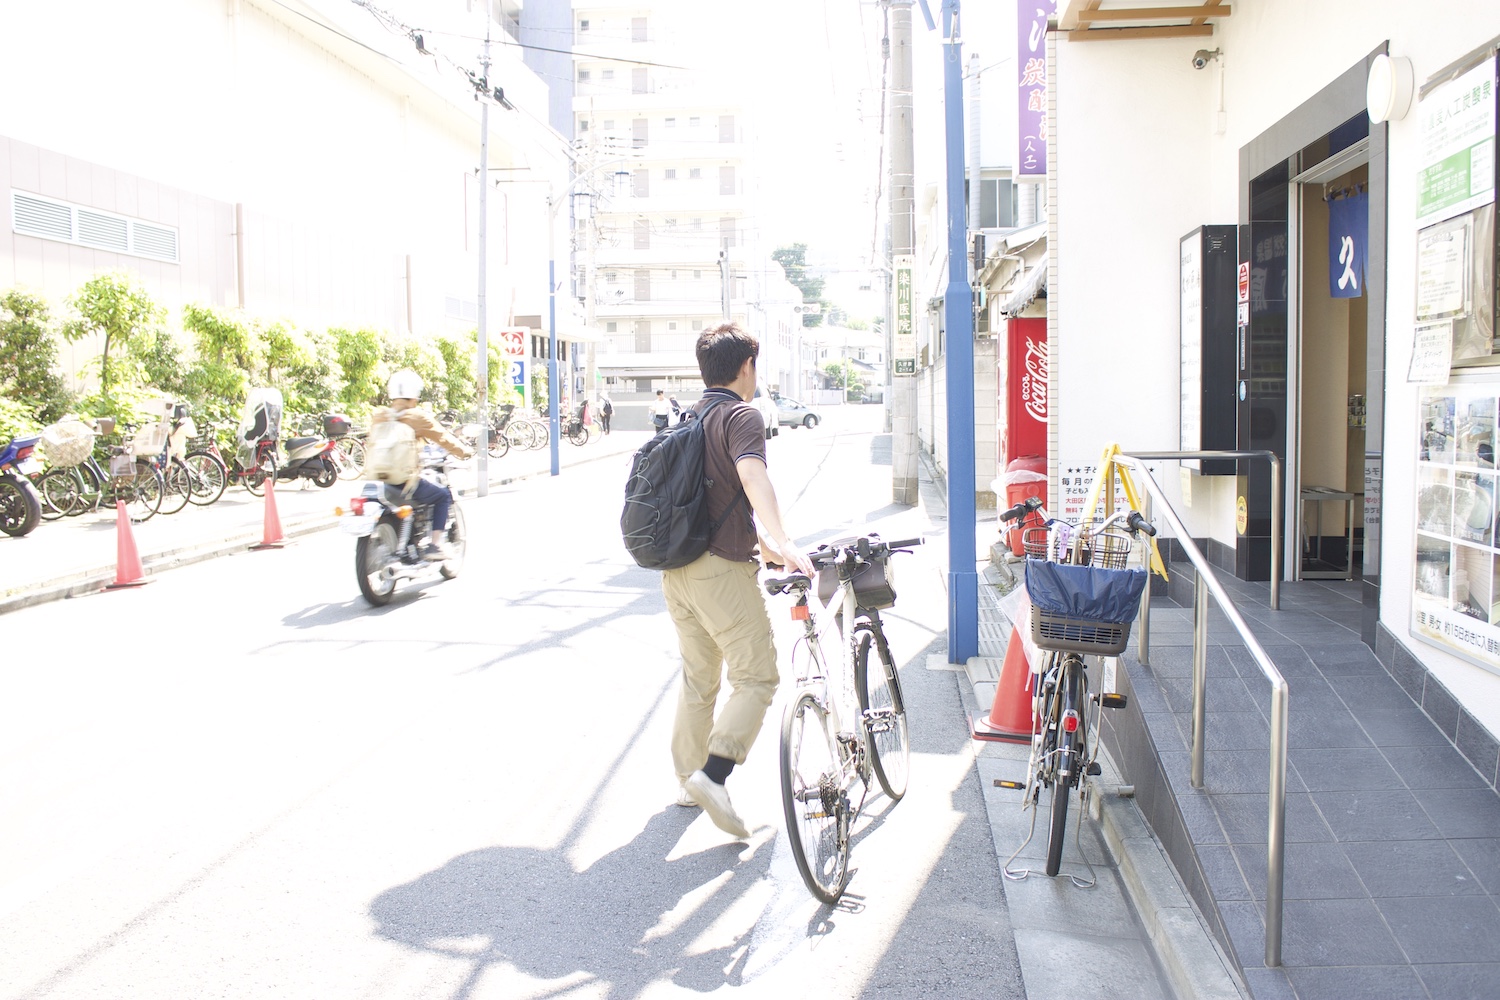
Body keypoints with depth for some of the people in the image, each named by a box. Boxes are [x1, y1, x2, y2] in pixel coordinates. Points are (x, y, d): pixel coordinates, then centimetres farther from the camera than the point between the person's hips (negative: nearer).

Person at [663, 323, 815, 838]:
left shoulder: (688, 418, 19)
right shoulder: (741, 415, -9)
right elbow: (751, 474, -30)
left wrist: (761, 538, 35)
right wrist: (782, 541, -42)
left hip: (677, 569, 9)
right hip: (722, 568, -9)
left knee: (697, 679, 18)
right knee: (756, 678, -2)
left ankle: (688, 782, 26)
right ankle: (713, 775, -14)